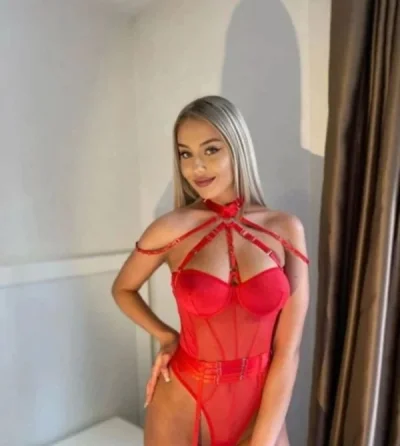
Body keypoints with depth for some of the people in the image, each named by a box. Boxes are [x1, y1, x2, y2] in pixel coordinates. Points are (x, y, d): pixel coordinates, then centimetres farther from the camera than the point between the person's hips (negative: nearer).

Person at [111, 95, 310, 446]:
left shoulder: (287, 230, -10)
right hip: (183, 405, 0)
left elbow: (288, 350, -9)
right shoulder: (170, 229, -13)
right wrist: (166, 336, -5)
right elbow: (123, 289, 6)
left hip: (261, 408, 1)